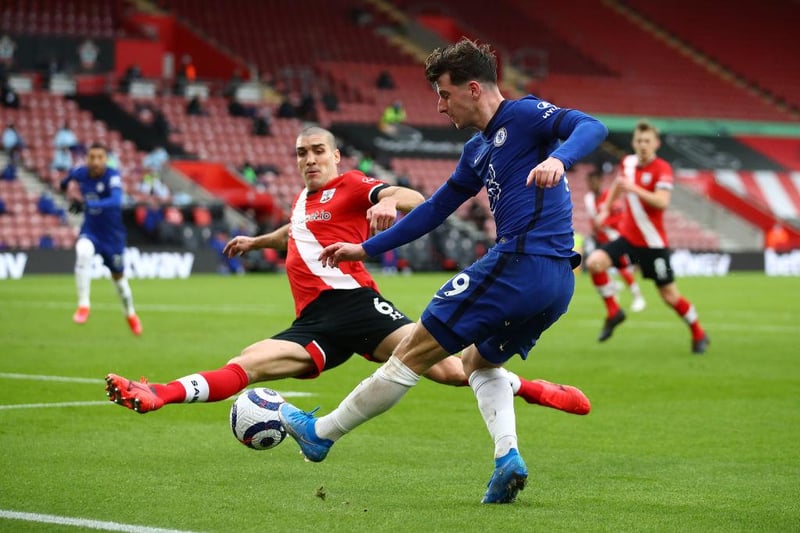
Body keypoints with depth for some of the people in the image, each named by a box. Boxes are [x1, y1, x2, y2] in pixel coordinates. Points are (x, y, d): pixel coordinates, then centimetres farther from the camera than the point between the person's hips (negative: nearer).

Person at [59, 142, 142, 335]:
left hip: (113, 234, -2)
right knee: (83, 252, -33)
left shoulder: (112, 177, -24)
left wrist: (88, 204, -53)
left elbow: (116, 201, -44)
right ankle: (83, 305, -28)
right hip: (90, 231, 2)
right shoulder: (79, 173, -9)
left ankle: (130, 314, 43)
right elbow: (66, 183, 18)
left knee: (118, 276, 14)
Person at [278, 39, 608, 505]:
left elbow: (592, 127, -18)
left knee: (414, 352, 1)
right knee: (480, 362, 27)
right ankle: (508, 455, 1)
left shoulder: (524, 115, -4)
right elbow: (435, 210, 30)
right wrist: (365, 249, 32)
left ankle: (321, 433, 13)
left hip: (518, 263, -10)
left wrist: (558, 158, -39)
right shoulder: (478, 151, 23)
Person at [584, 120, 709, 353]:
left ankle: (698, 334, 25)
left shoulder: (662, 169, -15)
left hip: (652, 242, -5)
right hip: (627, 236, 5)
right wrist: (606, 207, 22)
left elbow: (662, 202, -30)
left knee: (670, 296, 1)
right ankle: (613, 312, -1)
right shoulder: (628, 162, 3)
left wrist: (633, 188, -37)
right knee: (594, 262, -20)